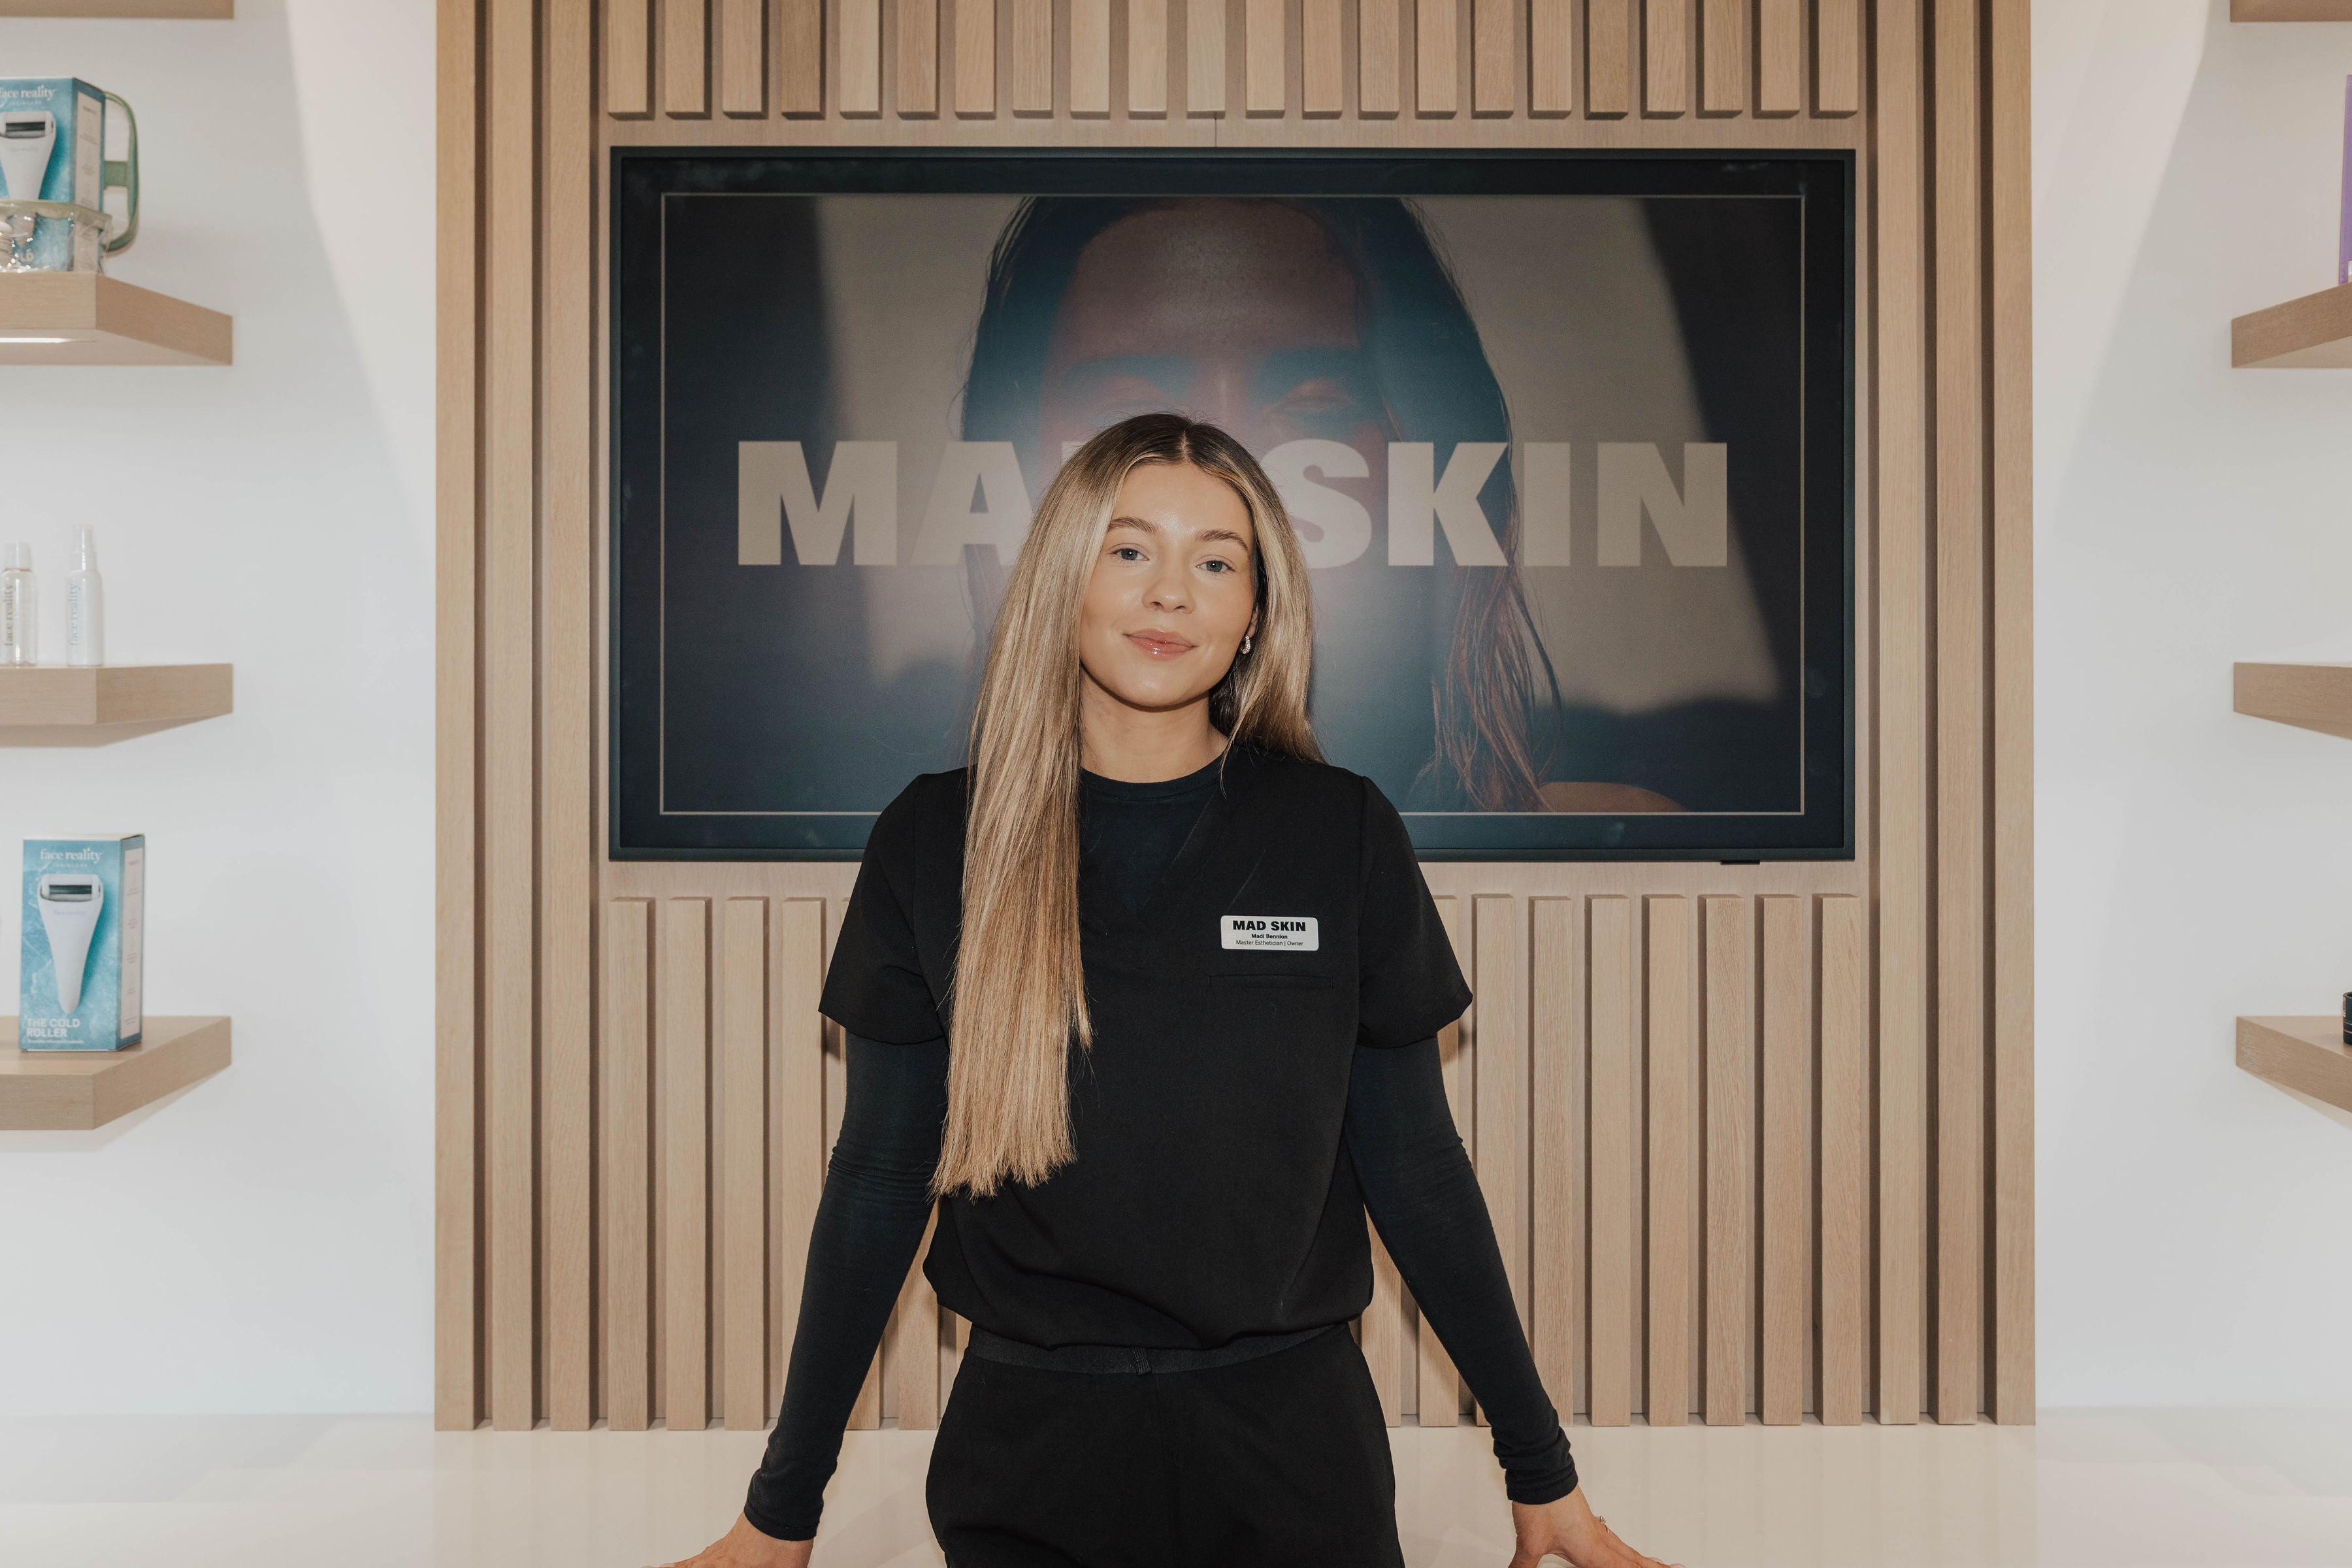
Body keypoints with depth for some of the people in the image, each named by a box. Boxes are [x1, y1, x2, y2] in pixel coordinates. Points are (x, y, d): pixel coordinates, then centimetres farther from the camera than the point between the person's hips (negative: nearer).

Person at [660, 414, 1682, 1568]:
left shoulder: (1340, 833, -4)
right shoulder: (937, 842, -4)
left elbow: (1412, 1166, 2)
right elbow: (879, 1177, 2)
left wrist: (1541, 1470, 5)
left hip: (1290, 1440, 0)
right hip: (1028, 1441, 0)